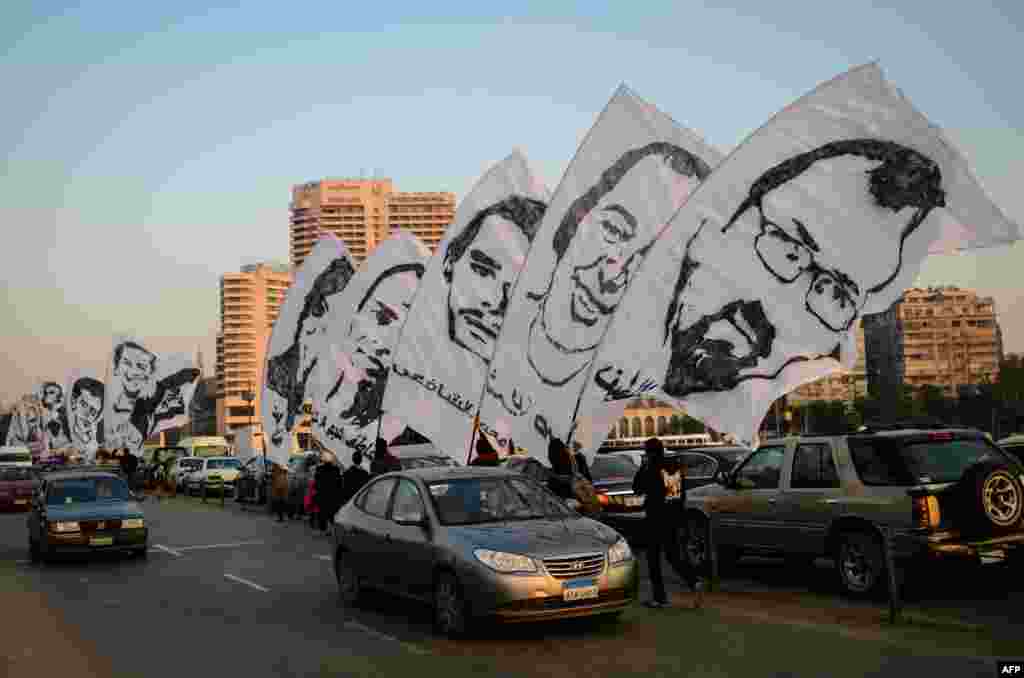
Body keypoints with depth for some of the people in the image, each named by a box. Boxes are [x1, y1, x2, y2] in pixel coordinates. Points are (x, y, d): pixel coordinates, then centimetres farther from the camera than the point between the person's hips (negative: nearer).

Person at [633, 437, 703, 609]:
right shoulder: (676, 467, 6)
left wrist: (643, 468, 1)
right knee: (674, 556, 14)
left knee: (653, 558, 7)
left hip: (656, 519, -6)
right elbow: (682, 493, 12)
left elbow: (637, 489, -4)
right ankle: (695, 582, -8)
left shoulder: (652, 469, -13)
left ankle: (659, 597, 10)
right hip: (674, 517, 6)